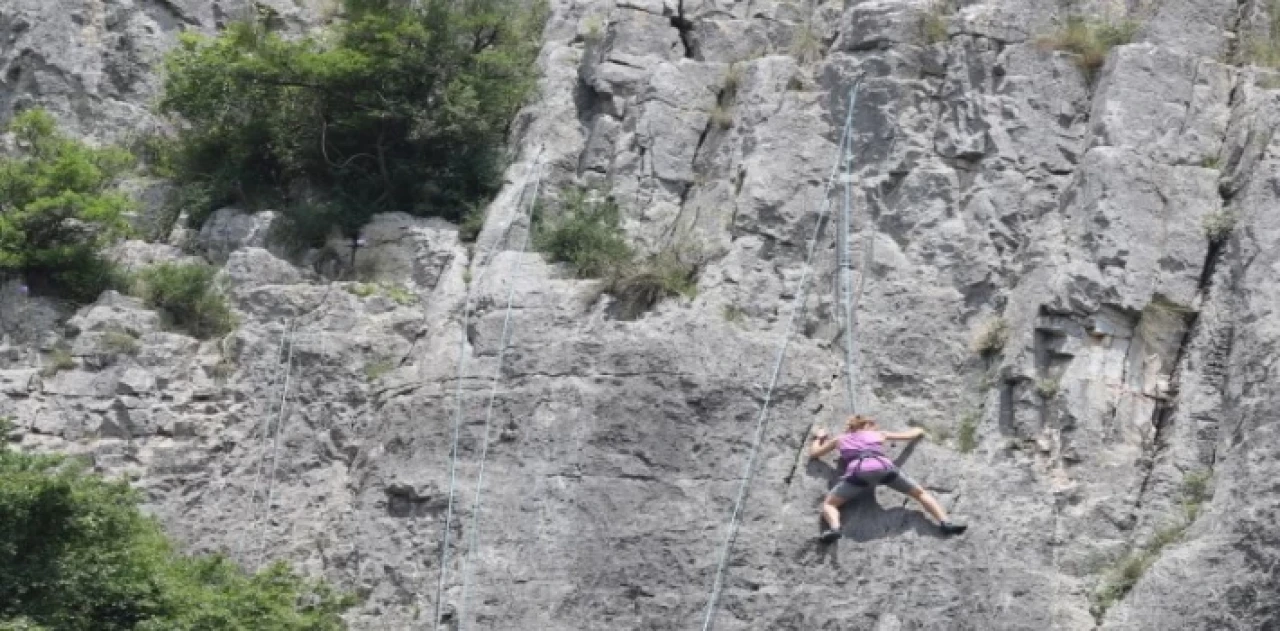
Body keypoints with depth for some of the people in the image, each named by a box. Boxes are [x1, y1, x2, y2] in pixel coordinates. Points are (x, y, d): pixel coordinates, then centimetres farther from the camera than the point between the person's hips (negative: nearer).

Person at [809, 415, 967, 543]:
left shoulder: (840, 439, 35)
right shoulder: (878, 434, 35)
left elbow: (813, 453, 46)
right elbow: (910, 435, 47)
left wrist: (819, 437, 65)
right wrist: (918, 430, 70)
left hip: (857, 471, -1)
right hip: (883, 466, 1)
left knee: (829, 504, 6)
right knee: (921, 493, 13)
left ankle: (834, 528, -28)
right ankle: (946, 522, -11)